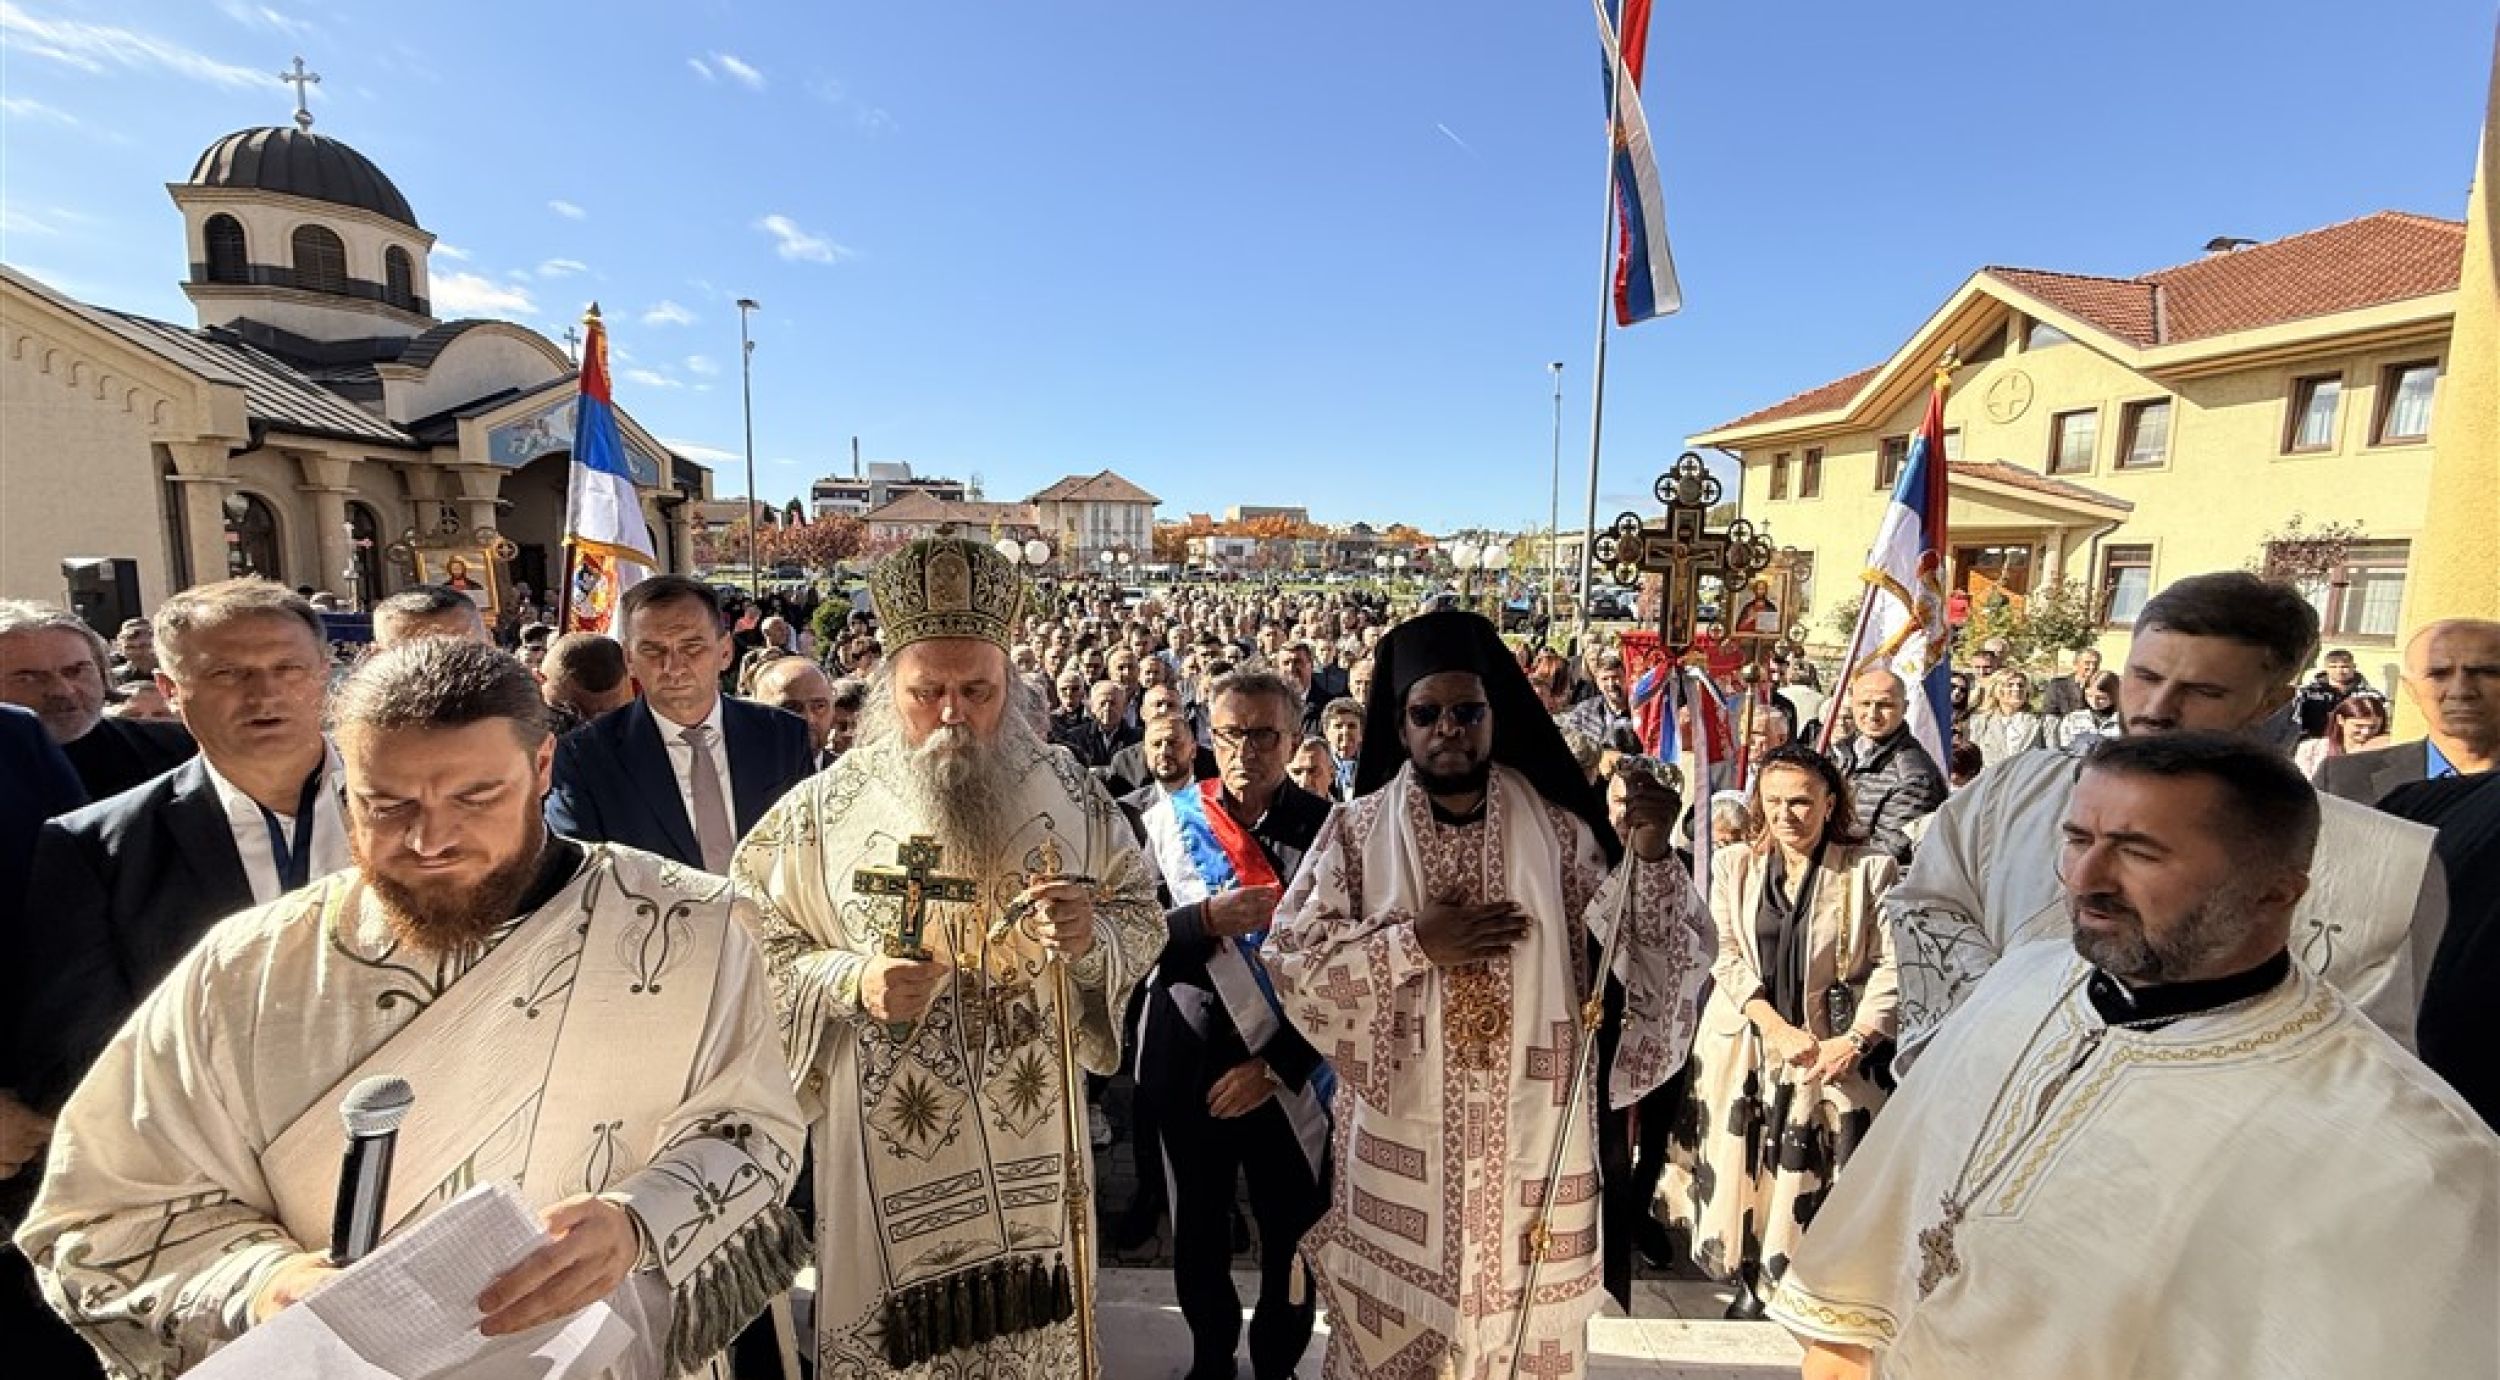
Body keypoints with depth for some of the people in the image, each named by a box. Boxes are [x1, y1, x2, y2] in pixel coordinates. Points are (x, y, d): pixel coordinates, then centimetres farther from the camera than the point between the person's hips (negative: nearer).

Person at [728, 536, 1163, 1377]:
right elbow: (755, 946, -2)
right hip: (886, 1142, -1)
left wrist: (1092, 937, -21)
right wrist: (851, 982, -19)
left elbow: (1142, 915, 1)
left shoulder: (1069, 793, -6)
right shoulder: (823, 808, -8)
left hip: (1034, 1138, 2)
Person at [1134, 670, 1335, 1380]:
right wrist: (1207, 919, -23)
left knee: (1291, 1239, 15)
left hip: (1289, 1073, -1)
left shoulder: (1328, 826, -10)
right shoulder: (1170, 818, -6)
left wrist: (1276, 1064, -11)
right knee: (1197, 1236, 19)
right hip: (1186, 1064, 1)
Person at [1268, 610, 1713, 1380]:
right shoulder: (1357, 832, -3)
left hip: (1531, 1130, 1)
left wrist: (1649, 855, -18)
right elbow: (1289, 957, -7)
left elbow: (1632, 944, -2)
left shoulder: (1556, 826, 0)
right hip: (1404, 1133, 0)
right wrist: (1412, 942, -15)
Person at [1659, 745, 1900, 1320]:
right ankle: (1750, 1276, 25)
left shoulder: (1871, 869, -6)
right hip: (1743, 1041, 2)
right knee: (1739, 1159, 8)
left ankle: (1784, 1276, 22)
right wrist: (1780, 1030, -12)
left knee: (1807, 1167, 3)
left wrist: (1855, 1041, -14)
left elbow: (1890, 966, -7)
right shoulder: (1734, 864, 0)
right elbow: (1728, 958, -3)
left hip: (1828, 1048, -2)